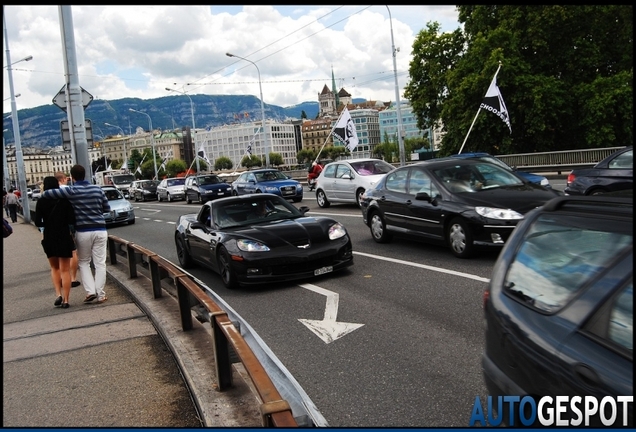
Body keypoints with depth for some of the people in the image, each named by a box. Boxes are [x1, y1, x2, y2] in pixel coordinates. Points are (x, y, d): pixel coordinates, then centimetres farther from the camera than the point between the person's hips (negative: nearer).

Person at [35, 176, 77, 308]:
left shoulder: (41, 201, -3)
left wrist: (45, 228, 12)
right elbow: (72, 220, -11)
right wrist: (68, 229, 7)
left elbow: (38, 222, -6)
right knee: (65, 270, 7)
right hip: (64, 237, -1)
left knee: (55, 268, 21)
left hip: (48, 238, 1)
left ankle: (58, 294, 5)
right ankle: (65, 300, 4)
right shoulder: (64, 200, -6)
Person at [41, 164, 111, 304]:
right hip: (100, 230, 2)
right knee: (100, 263, 5)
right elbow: (107, 209, 12)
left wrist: (42, 195, 8)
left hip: (83, 232, -2)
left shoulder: (71, 191, -6)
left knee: (84, 262, 15)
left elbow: (48, 193, -14)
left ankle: (90, 291, 4)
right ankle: (100, 294, 5)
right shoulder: (97, 189, 5)